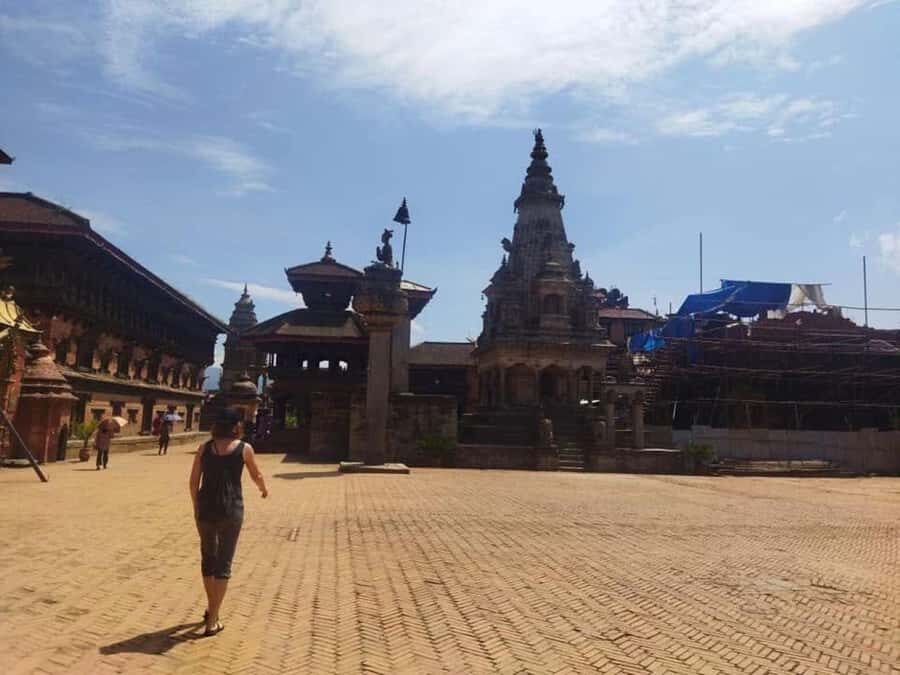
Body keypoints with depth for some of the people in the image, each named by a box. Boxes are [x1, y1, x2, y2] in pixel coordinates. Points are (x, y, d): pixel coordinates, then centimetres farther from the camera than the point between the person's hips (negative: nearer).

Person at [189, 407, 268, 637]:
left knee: (208, 558, 22)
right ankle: (212, 621, 7)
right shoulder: (244, 448, -1)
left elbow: (193, 481, 4)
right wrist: (264, 489, 34)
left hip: (206, 508, 3)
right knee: (223, 564, 6)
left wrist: (196, 506, 17)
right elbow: (256, 476, 13)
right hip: (231, 509, -3)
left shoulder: (204, 447, 3)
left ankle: (212, 609, 35)